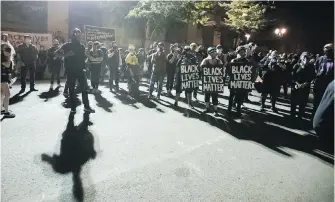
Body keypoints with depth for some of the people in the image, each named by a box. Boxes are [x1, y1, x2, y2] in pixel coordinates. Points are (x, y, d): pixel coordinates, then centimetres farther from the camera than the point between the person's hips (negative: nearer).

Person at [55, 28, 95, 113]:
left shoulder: (82, 46, 10)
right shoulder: (68, 45, 0)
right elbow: (56, 53, -2)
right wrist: (66, 54, -17)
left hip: (80, 70, 3)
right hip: (70, 70, -2)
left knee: (84, 88, -1)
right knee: (71, 89, 4)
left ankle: (87, 106, 7)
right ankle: (73, 107, 13)